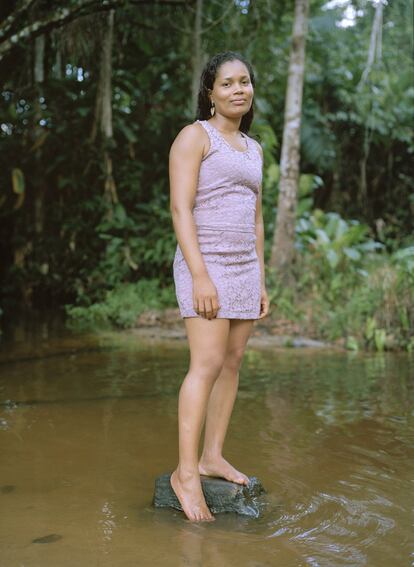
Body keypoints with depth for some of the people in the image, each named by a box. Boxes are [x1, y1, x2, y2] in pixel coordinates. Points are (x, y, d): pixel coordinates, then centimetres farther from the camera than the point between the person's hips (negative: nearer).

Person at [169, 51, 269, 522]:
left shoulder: (252, 149, 18)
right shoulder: (194, 136, -5)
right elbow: (180, 208, -14)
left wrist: (261, 280, 13)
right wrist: (200, 275, -22)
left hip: (244, 266, 8)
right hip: (205, 263, -7)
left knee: (232, 363, 6)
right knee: (207, 365, -14)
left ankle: (213, 456, 15)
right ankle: (185, 472, -8)